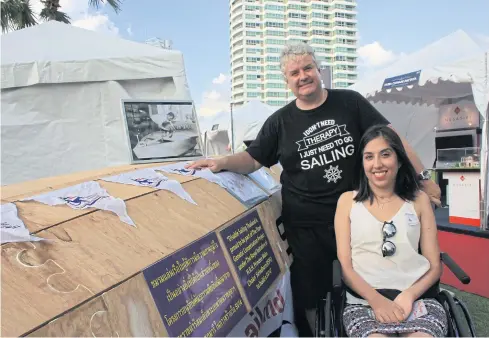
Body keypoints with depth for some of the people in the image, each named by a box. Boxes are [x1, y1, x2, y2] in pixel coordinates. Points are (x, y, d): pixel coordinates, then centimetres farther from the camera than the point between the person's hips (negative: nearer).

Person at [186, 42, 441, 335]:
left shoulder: (350, 102, 0)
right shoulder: (280, 121, 3)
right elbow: (253, 159, 6)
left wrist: (422, 176, -7)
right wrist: (223, 162, -12)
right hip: (306, 225, 1)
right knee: (310, 297, 13)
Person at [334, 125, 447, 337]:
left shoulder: (419, 199, 11)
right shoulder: (348, 200, 9)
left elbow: (434, 266, 9)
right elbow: (344, 265, 4)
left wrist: (409, 295, -10)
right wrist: (376, 299, -12)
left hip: (418, 297, 1)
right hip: (364, 300, -1)